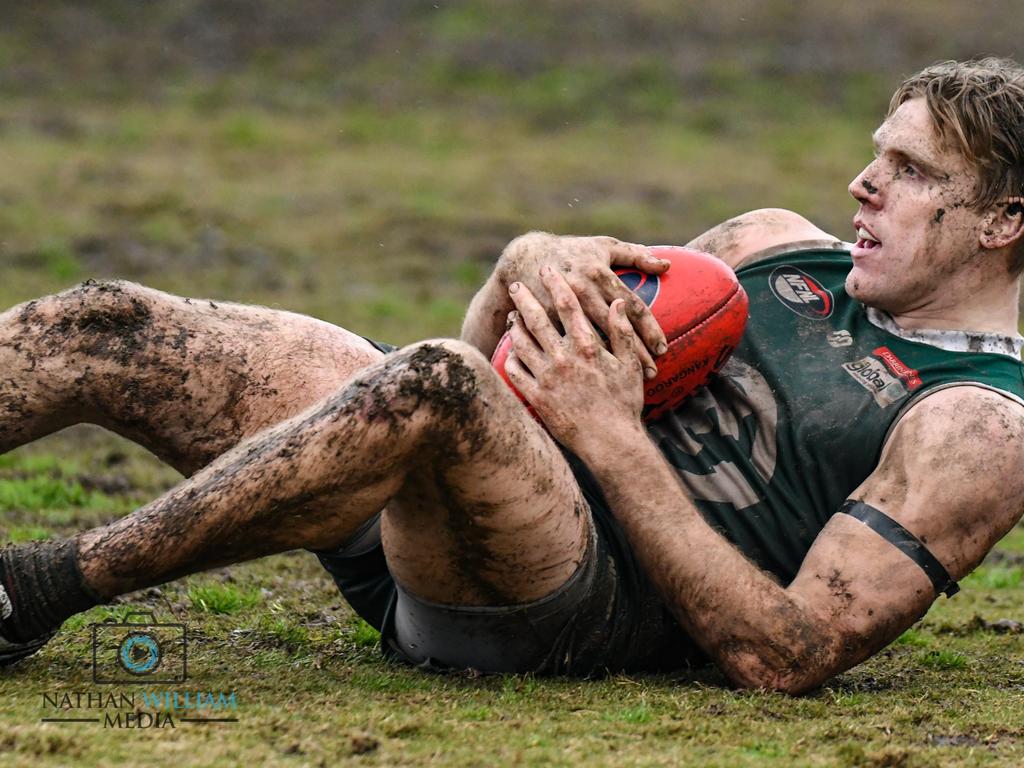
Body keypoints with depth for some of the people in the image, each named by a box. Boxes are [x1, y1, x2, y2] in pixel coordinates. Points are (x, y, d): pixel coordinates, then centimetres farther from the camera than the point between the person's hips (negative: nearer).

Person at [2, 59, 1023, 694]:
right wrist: (529, 264, -4)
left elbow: (789, 657, -16)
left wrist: (610, 438, -18)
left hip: (573, 606, -8)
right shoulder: (782, 245, 18)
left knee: (435, 386, -39)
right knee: (105, 327, -7)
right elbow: (496, 349, 21)